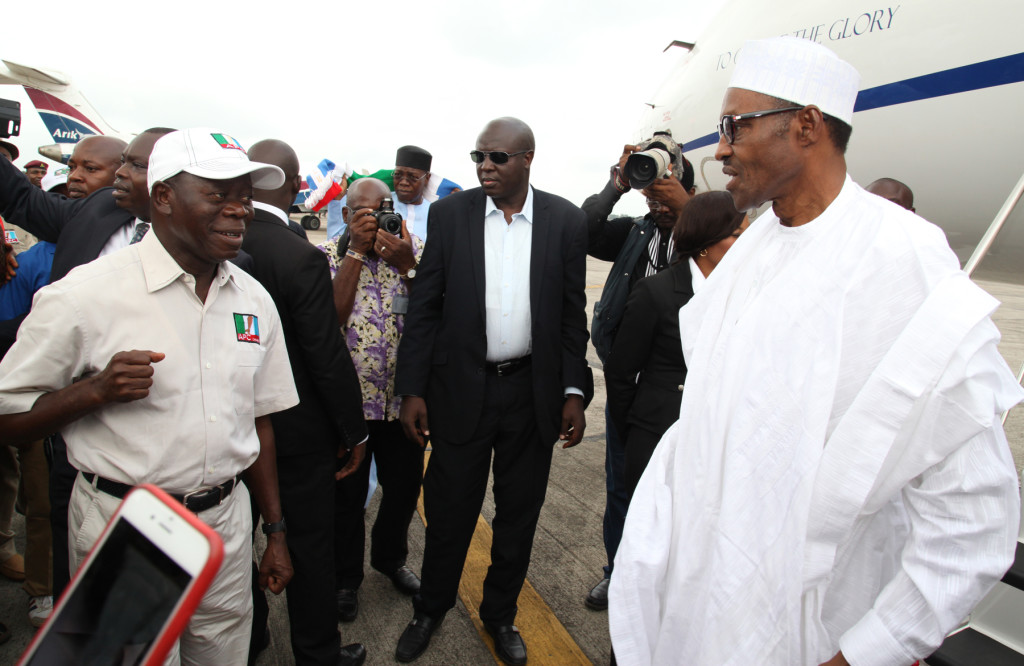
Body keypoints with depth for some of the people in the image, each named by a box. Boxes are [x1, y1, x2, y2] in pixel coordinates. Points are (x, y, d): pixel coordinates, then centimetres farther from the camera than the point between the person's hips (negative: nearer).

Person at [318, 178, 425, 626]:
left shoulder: (414, 251, 1)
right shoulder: (327, 256, -3)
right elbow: (329, 317, -18)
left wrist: (406, 265, -21)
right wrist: (356, 250, -18)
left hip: (403, 398, 2)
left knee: (405, 486, 17)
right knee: (346, 495, 14)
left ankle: (390, 557, 46)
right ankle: (345, 577, 39)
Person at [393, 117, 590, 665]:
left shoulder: (565, 220, 0)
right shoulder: (448, 214, -1)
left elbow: (572, 314, 3)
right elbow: (424, 307, -1)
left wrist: (574, 392, -1)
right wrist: (412, 390, -5)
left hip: (534, 392, 1)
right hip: (462, 389, 0)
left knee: (518, 515, 16)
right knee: (448, 511, 13)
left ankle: (500, 615, 41)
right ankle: (430, 610, 41)